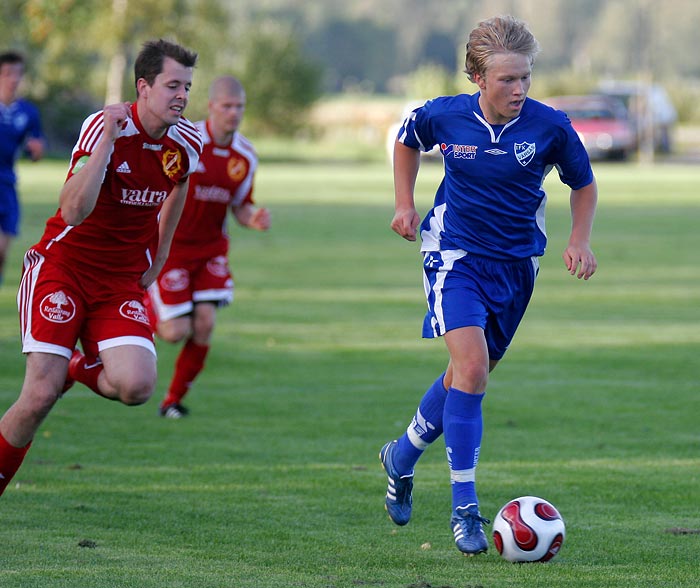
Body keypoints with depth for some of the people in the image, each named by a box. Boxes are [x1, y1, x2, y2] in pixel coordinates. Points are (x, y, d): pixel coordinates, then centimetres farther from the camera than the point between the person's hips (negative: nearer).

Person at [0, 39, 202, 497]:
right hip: (63, 267, -4)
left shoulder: (187, 142, -2)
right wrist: (107, 139, -37)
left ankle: (77, 369, 14)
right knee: (41, 395, -15)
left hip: (123, 282, 4)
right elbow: (74, 211, -31)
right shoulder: (105, 127, -18)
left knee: (135, 386, -21)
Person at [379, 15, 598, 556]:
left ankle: (403, 456, 43)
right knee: (472, 367, -21)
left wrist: (580, 240, -9)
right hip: (455, 255, -3)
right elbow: (407, 140, 12)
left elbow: (584, 185, 5)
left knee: (469, 375, 15)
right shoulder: (444, 115, -12)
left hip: (516, 263, 3)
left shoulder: (550, 126, -13)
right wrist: (405, 204, 5)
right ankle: (464, 509, -16)